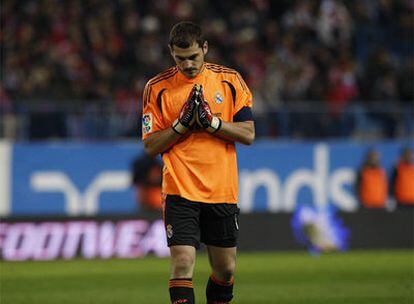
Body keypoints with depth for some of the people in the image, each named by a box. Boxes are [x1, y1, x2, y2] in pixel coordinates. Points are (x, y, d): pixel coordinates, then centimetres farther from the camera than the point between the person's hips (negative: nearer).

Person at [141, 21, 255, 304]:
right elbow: (151, 145, 2)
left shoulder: (230, 80, 4)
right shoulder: (157, 87, 1)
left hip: (222, 191, 2)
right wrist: (182, 123, -12)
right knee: (183, 264, -16)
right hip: (180, 192, -2)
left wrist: (212, 121, -13)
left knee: (225, 269, 8)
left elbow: (248, 134, 1)